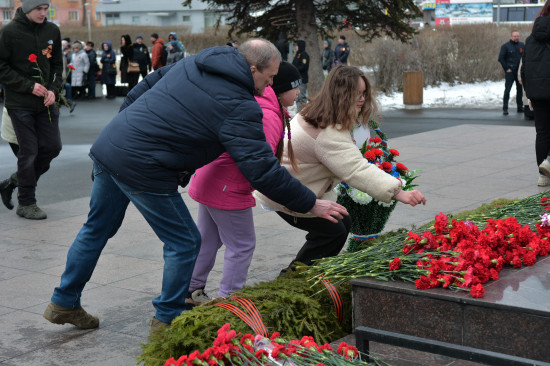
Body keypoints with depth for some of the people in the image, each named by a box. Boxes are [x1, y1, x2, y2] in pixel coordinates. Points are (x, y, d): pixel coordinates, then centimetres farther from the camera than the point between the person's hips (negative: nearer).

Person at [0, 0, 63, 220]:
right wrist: (29, 86, -16)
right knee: (29, 151, -3)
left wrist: (54, 89, -4)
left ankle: (22, 181, 27)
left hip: (46, 103, 5)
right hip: (20, 104, -5)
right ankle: (26, 203, 10)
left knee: (53, 146, 3)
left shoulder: (52, 31, 6)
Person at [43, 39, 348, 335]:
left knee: (97, 228, 23)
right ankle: (167, 320, 19)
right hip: (141, 168, -9)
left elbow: (147, 84, 21)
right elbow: (261, 169, -16)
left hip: (107, 144, 9)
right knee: (184, 243, 7)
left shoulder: (194, 63, 11)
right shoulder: (239, 107, -14)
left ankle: (64, 303, 36)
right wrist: (311, 204, -7)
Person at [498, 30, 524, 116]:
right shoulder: (505, 46, -2)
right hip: (510, 72, -4)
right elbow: (500, 58, -4)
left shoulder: (522, 45, 10)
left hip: (520, 72, 4)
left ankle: (520, 107, 18)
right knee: (507, 90, -8)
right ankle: (505, 108, -6)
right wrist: (507, 68, -8)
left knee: (520, 89, 9)